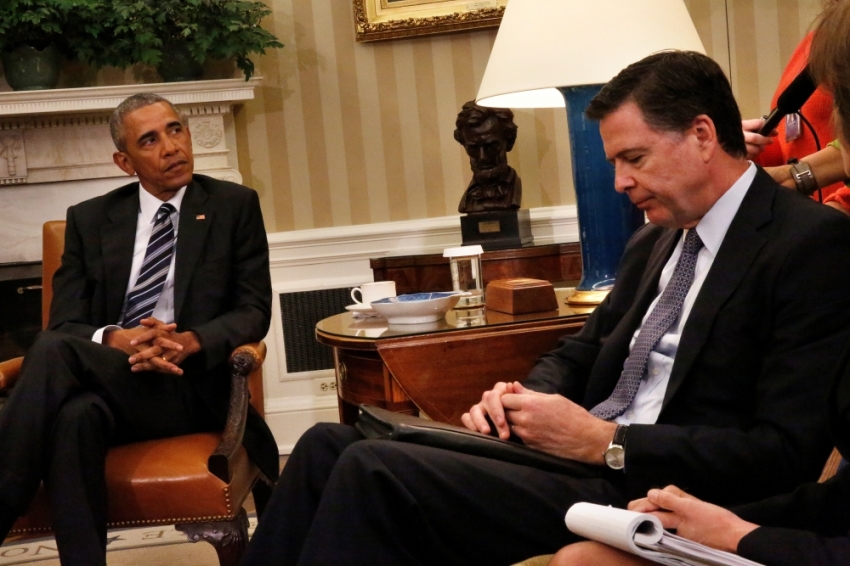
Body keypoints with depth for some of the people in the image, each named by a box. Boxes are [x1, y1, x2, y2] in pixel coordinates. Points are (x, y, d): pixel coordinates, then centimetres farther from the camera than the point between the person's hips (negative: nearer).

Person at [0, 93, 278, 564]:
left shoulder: (234, 206, 9)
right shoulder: (89, 219, 15)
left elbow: (254, 311, 3)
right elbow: (65, 323, 6)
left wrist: (192, 342, -18)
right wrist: (112, 339, -18)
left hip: (192, 387, -2)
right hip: (110, 375, 3)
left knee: (53, 352, -31)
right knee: (75, 416, -38)